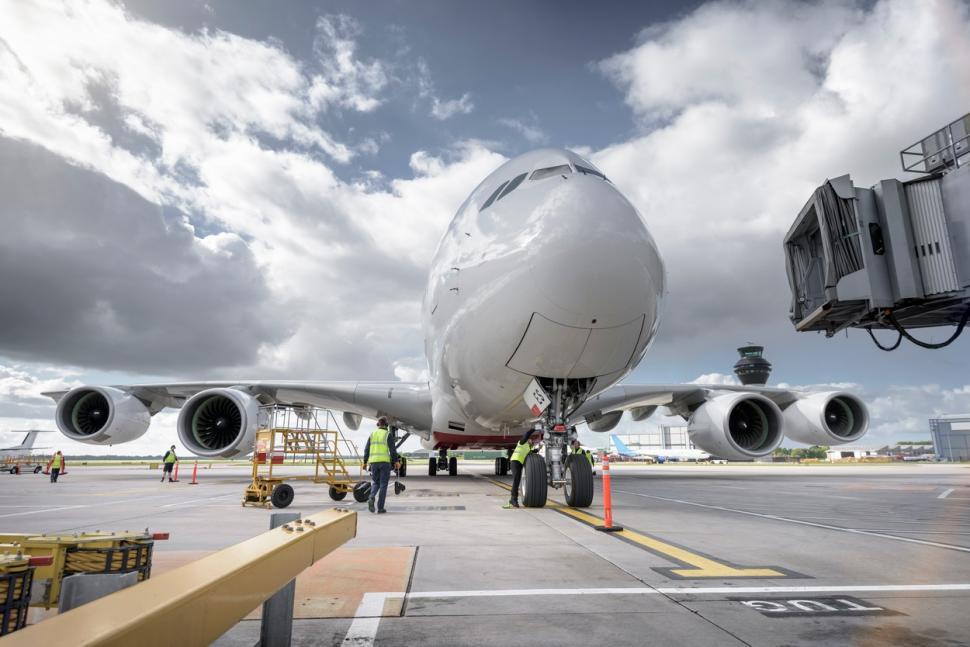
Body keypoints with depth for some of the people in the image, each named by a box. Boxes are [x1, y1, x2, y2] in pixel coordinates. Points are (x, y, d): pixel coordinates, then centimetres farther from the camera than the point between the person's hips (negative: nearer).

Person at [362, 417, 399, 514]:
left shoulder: (372, 434, 10)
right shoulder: (388, 434, -2)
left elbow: (367, 449, 8)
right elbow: (393, 449, -10)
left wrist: (365, 462, 13)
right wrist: (396, 461, -5)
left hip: (373, 461, 4)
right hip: (385, 461, -4)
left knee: (376, 483, 16)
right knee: (383, 484, 3)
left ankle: (371, 498, -13)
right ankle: (380, 508, 0)